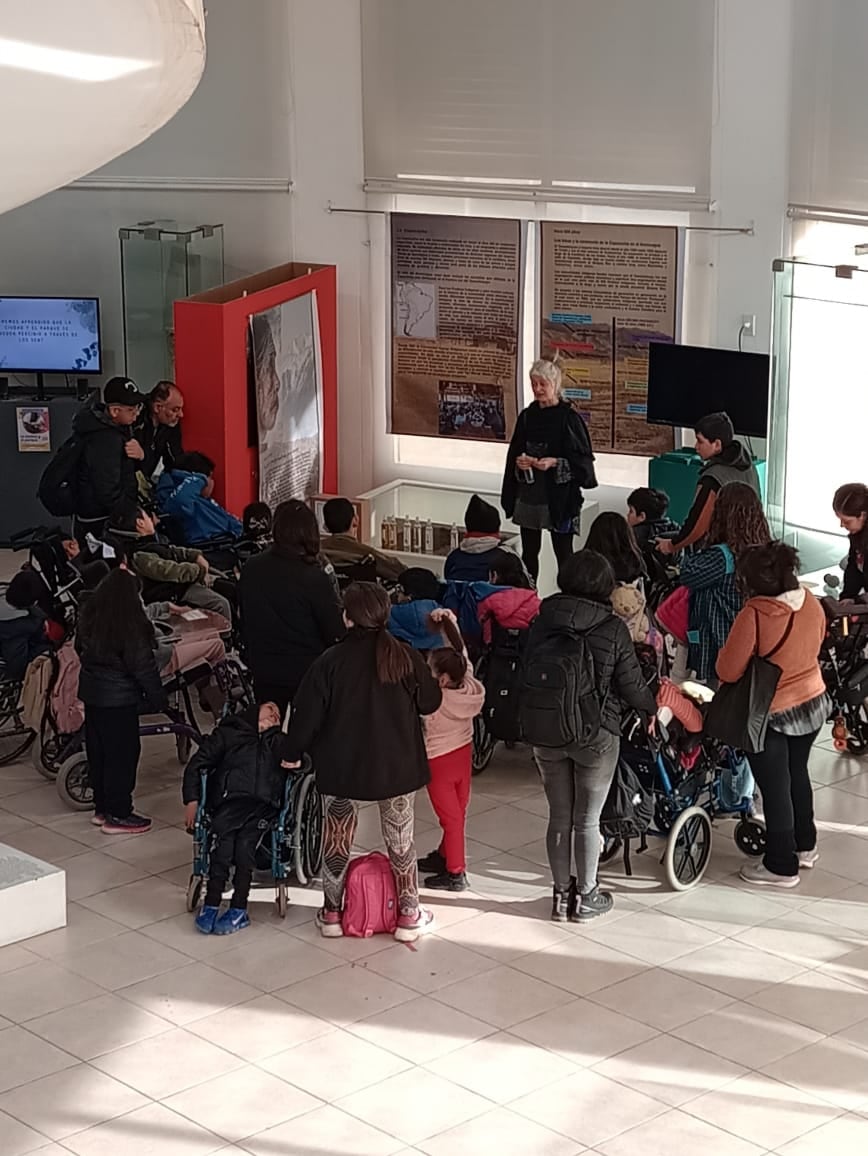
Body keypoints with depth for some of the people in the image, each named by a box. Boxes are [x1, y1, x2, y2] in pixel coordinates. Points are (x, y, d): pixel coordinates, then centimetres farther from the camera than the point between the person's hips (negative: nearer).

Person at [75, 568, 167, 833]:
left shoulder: (89, 614, 3)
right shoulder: (130, 625, -20)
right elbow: (143, 665, -18)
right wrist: (157, 696, -9)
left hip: (90, 691, 8)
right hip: (119, 698, -8)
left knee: (97, 751, 16)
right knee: (122, 753, 1)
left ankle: (102, 807, 27)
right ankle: (118, 815, 6)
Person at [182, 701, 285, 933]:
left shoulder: (281, 741, 32)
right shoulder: (228, 733, 25)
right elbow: (197, 764, 17)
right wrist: (191, 800, 4)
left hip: (265, 804, 0)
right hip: (230, 800, 0)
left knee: (245, 843, -29)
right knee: (223, 841, -30)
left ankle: (238, 910, -28)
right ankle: (211, 904, -28)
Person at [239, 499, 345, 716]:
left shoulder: (250, 569, -6)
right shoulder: (314, 578, -20)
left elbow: (244, 621, 7)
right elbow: (336, 632, -16)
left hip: (263, 670, 4)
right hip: (307, 671, -4)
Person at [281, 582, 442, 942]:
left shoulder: (330, 662, -14)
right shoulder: (406, 658, -9)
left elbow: (307, 715, -10)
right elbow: (431, 702, 3)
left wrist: (293, 753, 6)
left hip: (341, 769, -1)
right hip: (397, 768, 1)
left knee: (336, 840, 14)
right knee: (400, 840, 13)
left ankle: (331, 912, 23)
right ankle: (409, 914, 18)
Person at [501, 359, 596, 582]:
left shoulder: (569, 418, -8)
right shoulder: (527, 416, 8)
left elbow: (582, 459, -8)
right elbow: (514, 452, 16)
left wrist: (555, 462, -21)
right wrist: (519, 461, -6)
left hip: (558, 495, -5)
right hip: (529, 494, 5)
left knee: (563, 553, 0)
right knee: (529, 552, 11)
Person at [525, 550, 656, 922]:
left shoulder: (542, 622, -6)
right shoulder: (613, 629, -15)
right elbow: (632, 687, -8)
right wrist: (652, 708, 13)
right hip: (596, 735, -3)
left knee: (559, 817, 15)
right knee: (587, 820, 10)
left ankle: (562, 894, 26)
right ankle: (586, 897, 22)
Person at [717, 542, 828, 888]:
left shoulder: (754, 615, -29)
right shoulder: (810, 602, -9)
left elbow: (728, 671, -23)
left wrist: (728, 651, -3)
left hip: (771, 715, -6)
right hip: (813, 704, 7)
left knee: (775, 788, 10)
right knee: (797, 773, 26)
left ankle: (782, 866, 23)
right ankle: (805, 845, 42)